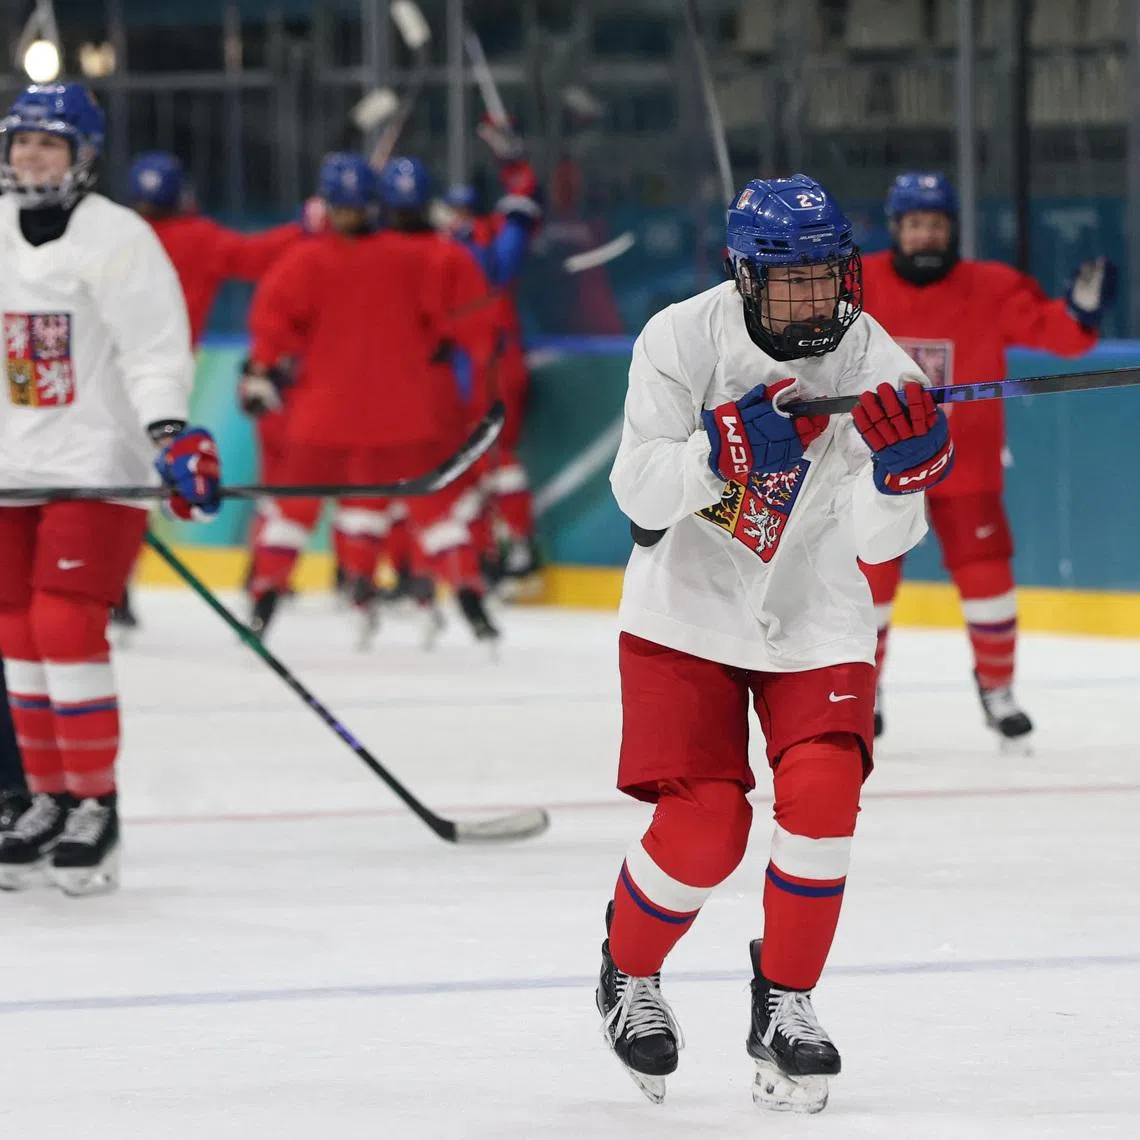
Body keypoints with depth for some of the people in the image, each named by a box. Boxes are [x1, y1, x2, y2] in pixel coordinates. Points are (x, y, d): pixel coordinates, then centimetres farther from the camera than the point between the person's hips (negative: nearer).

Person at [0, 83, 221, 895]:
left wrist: (172, 435, -29)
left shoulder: (119, 241, -10)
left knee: (67, 625, -14)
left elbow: (156, 351, -17)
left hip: (99, 466, -7)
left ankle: (97, 806, -7)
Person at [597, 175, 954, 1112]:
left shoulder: (875, 368, -14)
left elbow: (879, 542, -17)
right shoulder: (683, 341, -15)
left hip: (813, 621, 1)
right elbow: (640, 493, -19)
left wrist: (903, 472, -37)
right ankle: (628, 975, 20)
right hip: (688, 612, -1)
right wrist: (725, 451, -35)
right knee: (705, 823, -10)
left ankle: (785, 1003, 1)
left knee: (821, 793, -18)